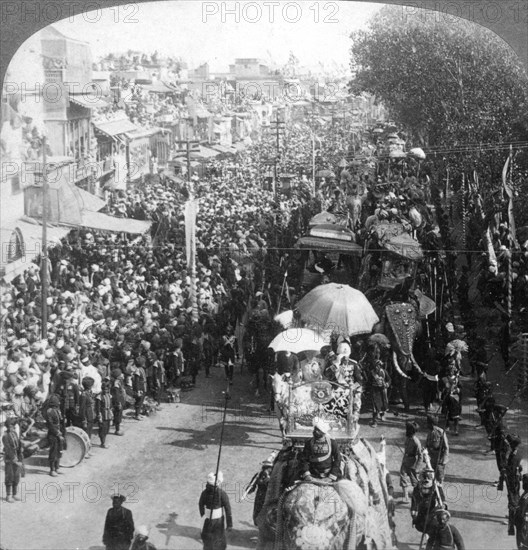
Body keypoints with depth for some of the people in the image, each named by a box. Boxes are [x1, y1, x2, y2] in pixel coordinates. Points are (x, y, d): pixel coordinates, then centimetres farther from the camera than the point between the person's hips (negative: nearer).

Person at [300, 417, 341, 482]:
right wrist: (306, 475, -11)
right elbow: (304, 460, 3)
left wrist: (331, 477, -6)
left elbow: (337, 460, 2)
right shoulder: (309, 443, 3)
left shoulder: (332, 443, 0)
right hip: (313, 476, 1)